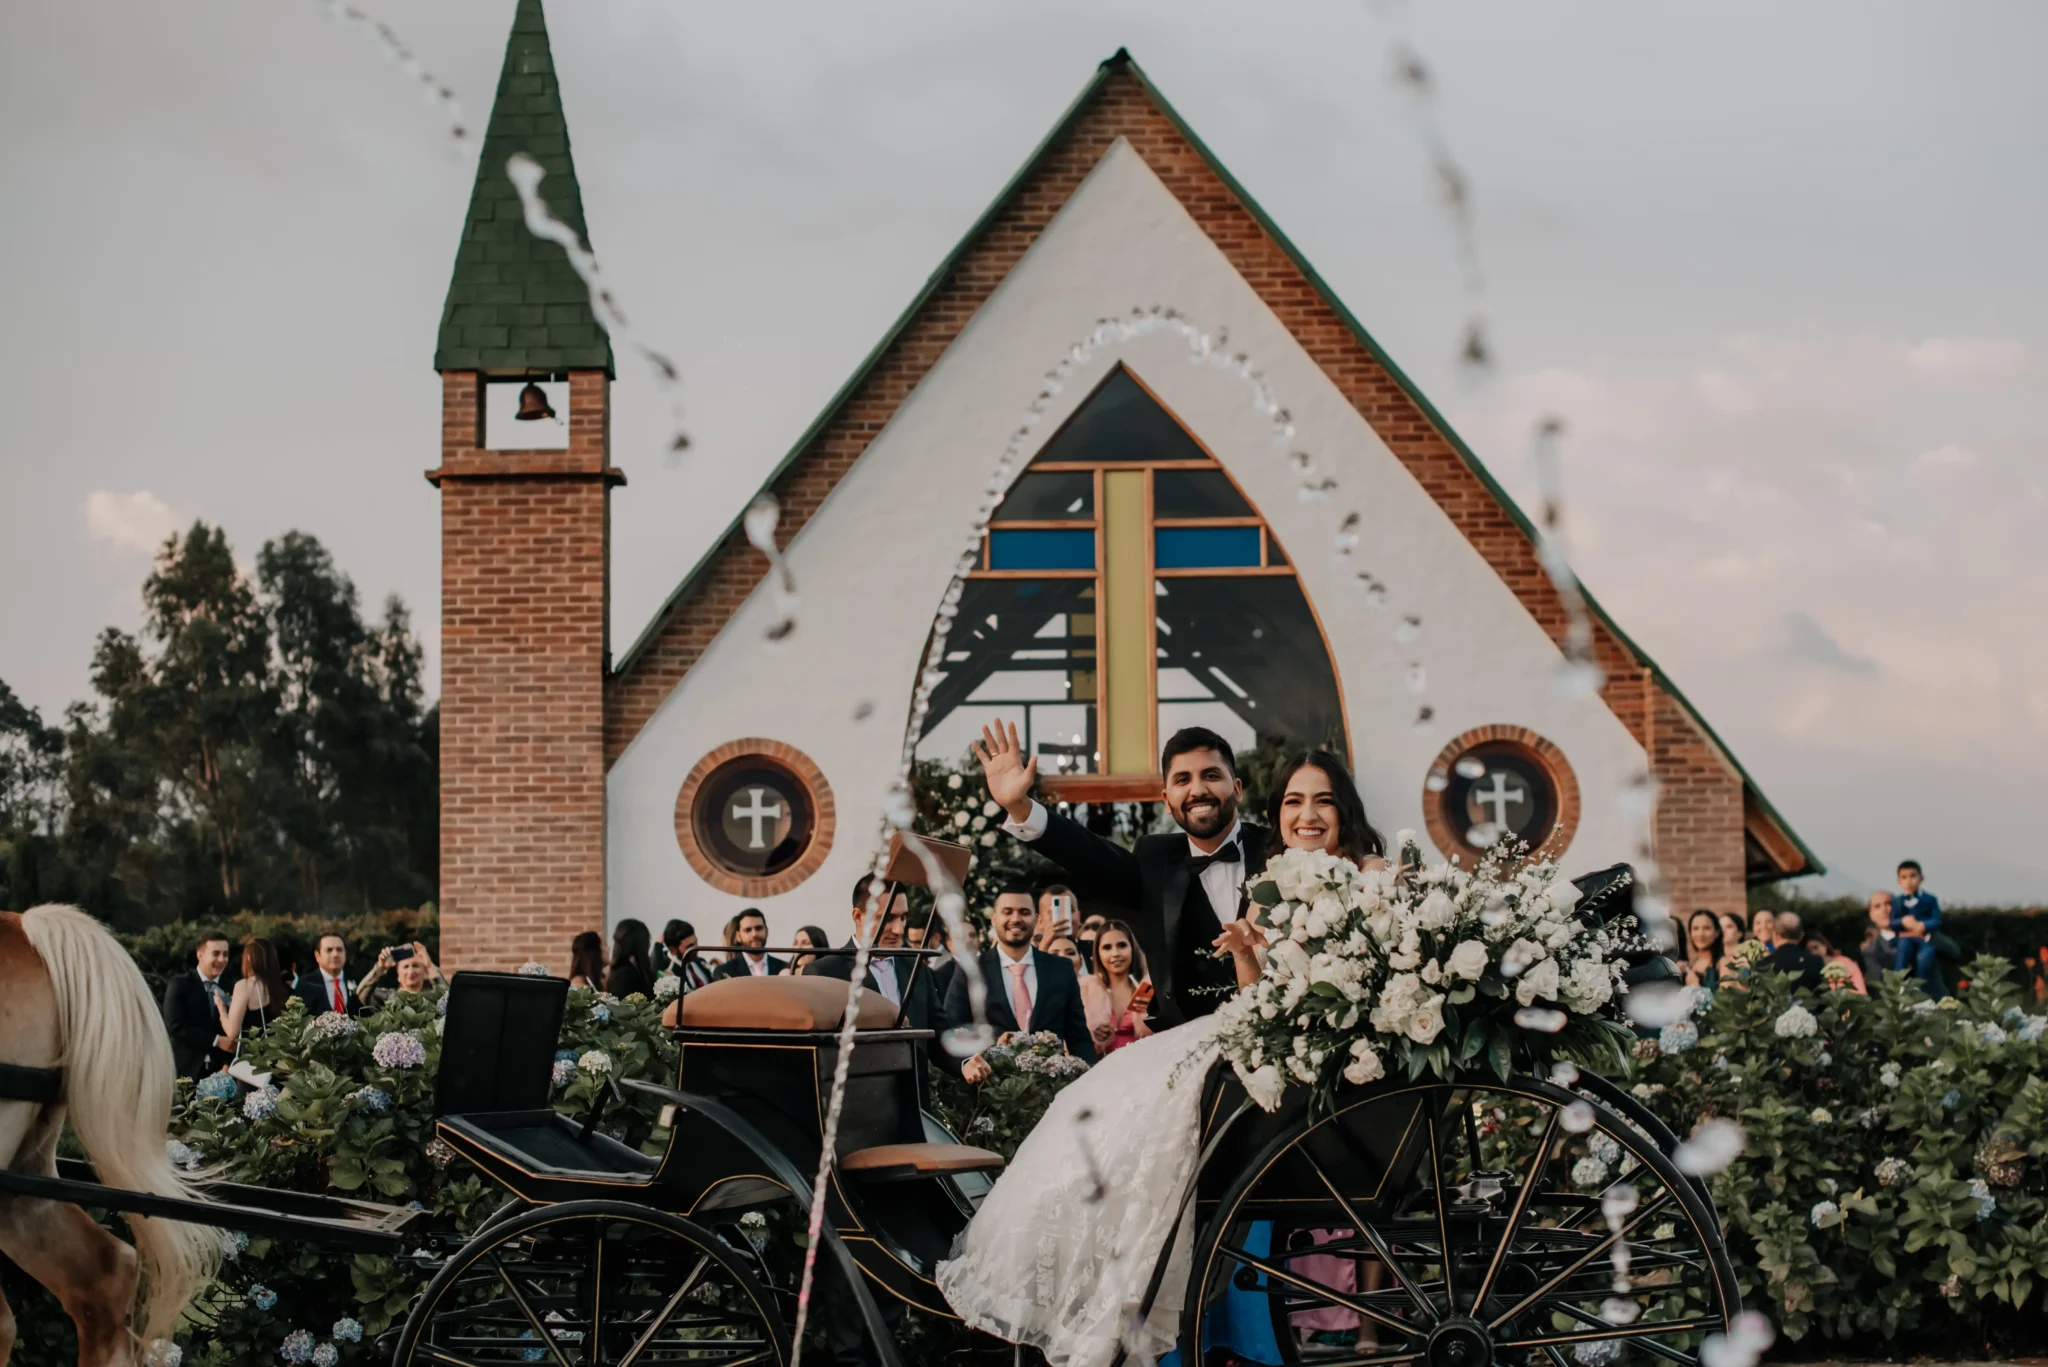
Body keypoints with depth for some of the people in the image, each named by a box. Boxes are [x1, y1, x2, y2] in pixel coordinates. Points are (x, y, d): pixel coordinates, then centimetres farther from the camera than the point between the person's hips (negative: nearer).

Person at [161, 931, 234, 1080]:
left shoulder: (229, 989, 9)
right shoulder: (179, 985, -1)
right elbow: (175, 1026, -11)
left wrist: (228, 1064, -10)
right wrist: (215, 1041, -16)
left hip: (219, 1072, 3)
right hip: (187, 1071, -3)